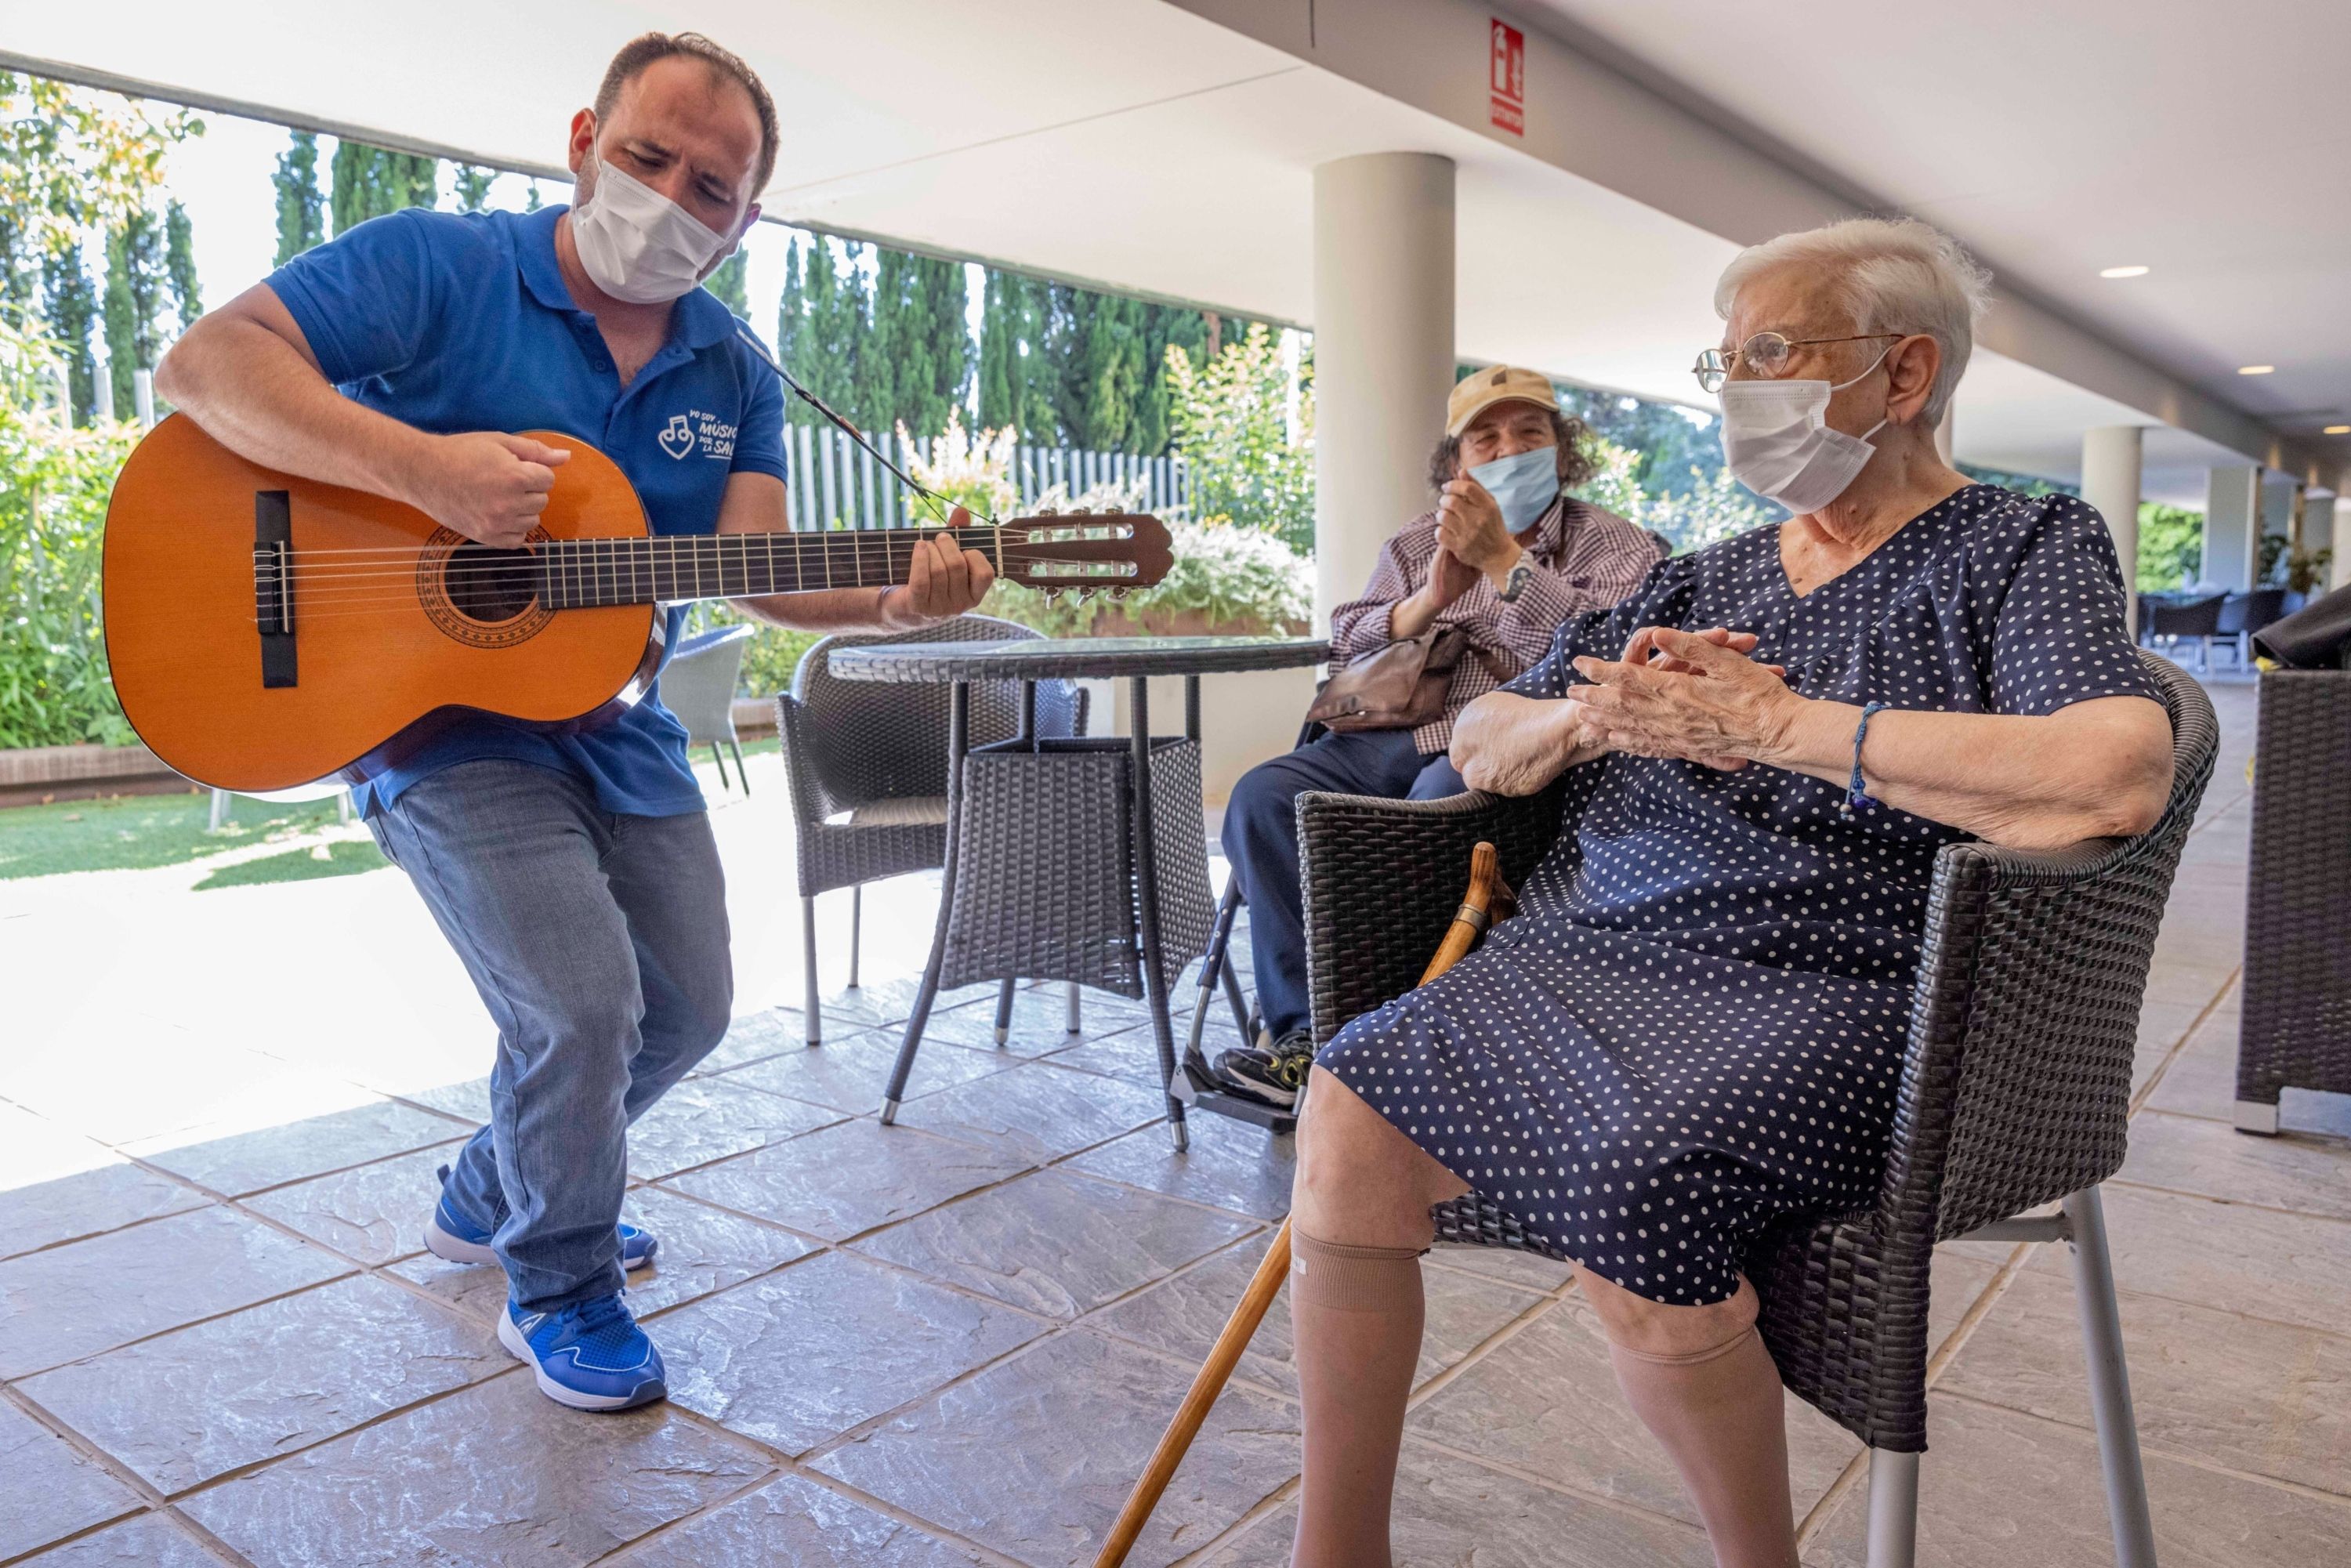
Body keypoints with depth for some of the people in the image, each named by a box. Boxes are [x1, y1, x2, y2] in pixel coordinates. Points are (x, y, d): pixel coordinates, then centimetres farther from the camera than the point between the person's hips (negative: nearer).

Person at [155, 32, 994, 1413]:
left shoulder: (736, 375, 5)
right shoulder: (439, 266, -9)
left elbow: (753, 566, -7)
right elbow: (205, 362, -17)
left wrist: (896, 599, -27)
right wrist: (423, 467, -31)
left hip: (618, 727, 7)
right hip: (442, 719, -6)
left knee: (688, 1006, 11)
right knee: (584, 999, -20)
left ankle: (491, 1196, 38)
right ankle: (559, 1283, 10)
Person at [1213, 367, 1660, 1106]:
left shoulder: (1616, 545, 12)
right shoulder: (1413, 546, 24)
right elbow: (1344, 654, 11)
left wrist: (1502, 557, -14)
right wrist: (1432, 598, -6)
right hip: (1400, 734, 4)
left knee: (1441, 798, -38)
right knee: (1264, 795, -22)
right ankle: (1308, 1024, -21)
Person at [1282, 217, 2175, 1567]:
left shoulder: (2024, 551, 3)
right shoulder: (1705, 579, 19)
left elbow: (2118, 776, -19)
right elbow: (1479, 744, 18)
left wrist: (1775, 723, -15)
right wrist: (1590, 715, -7)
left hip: (1822, 985, -5)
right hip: (1592, 947, 5)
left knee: (1632, 1192, -32)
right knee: (1356, 1112, -17)